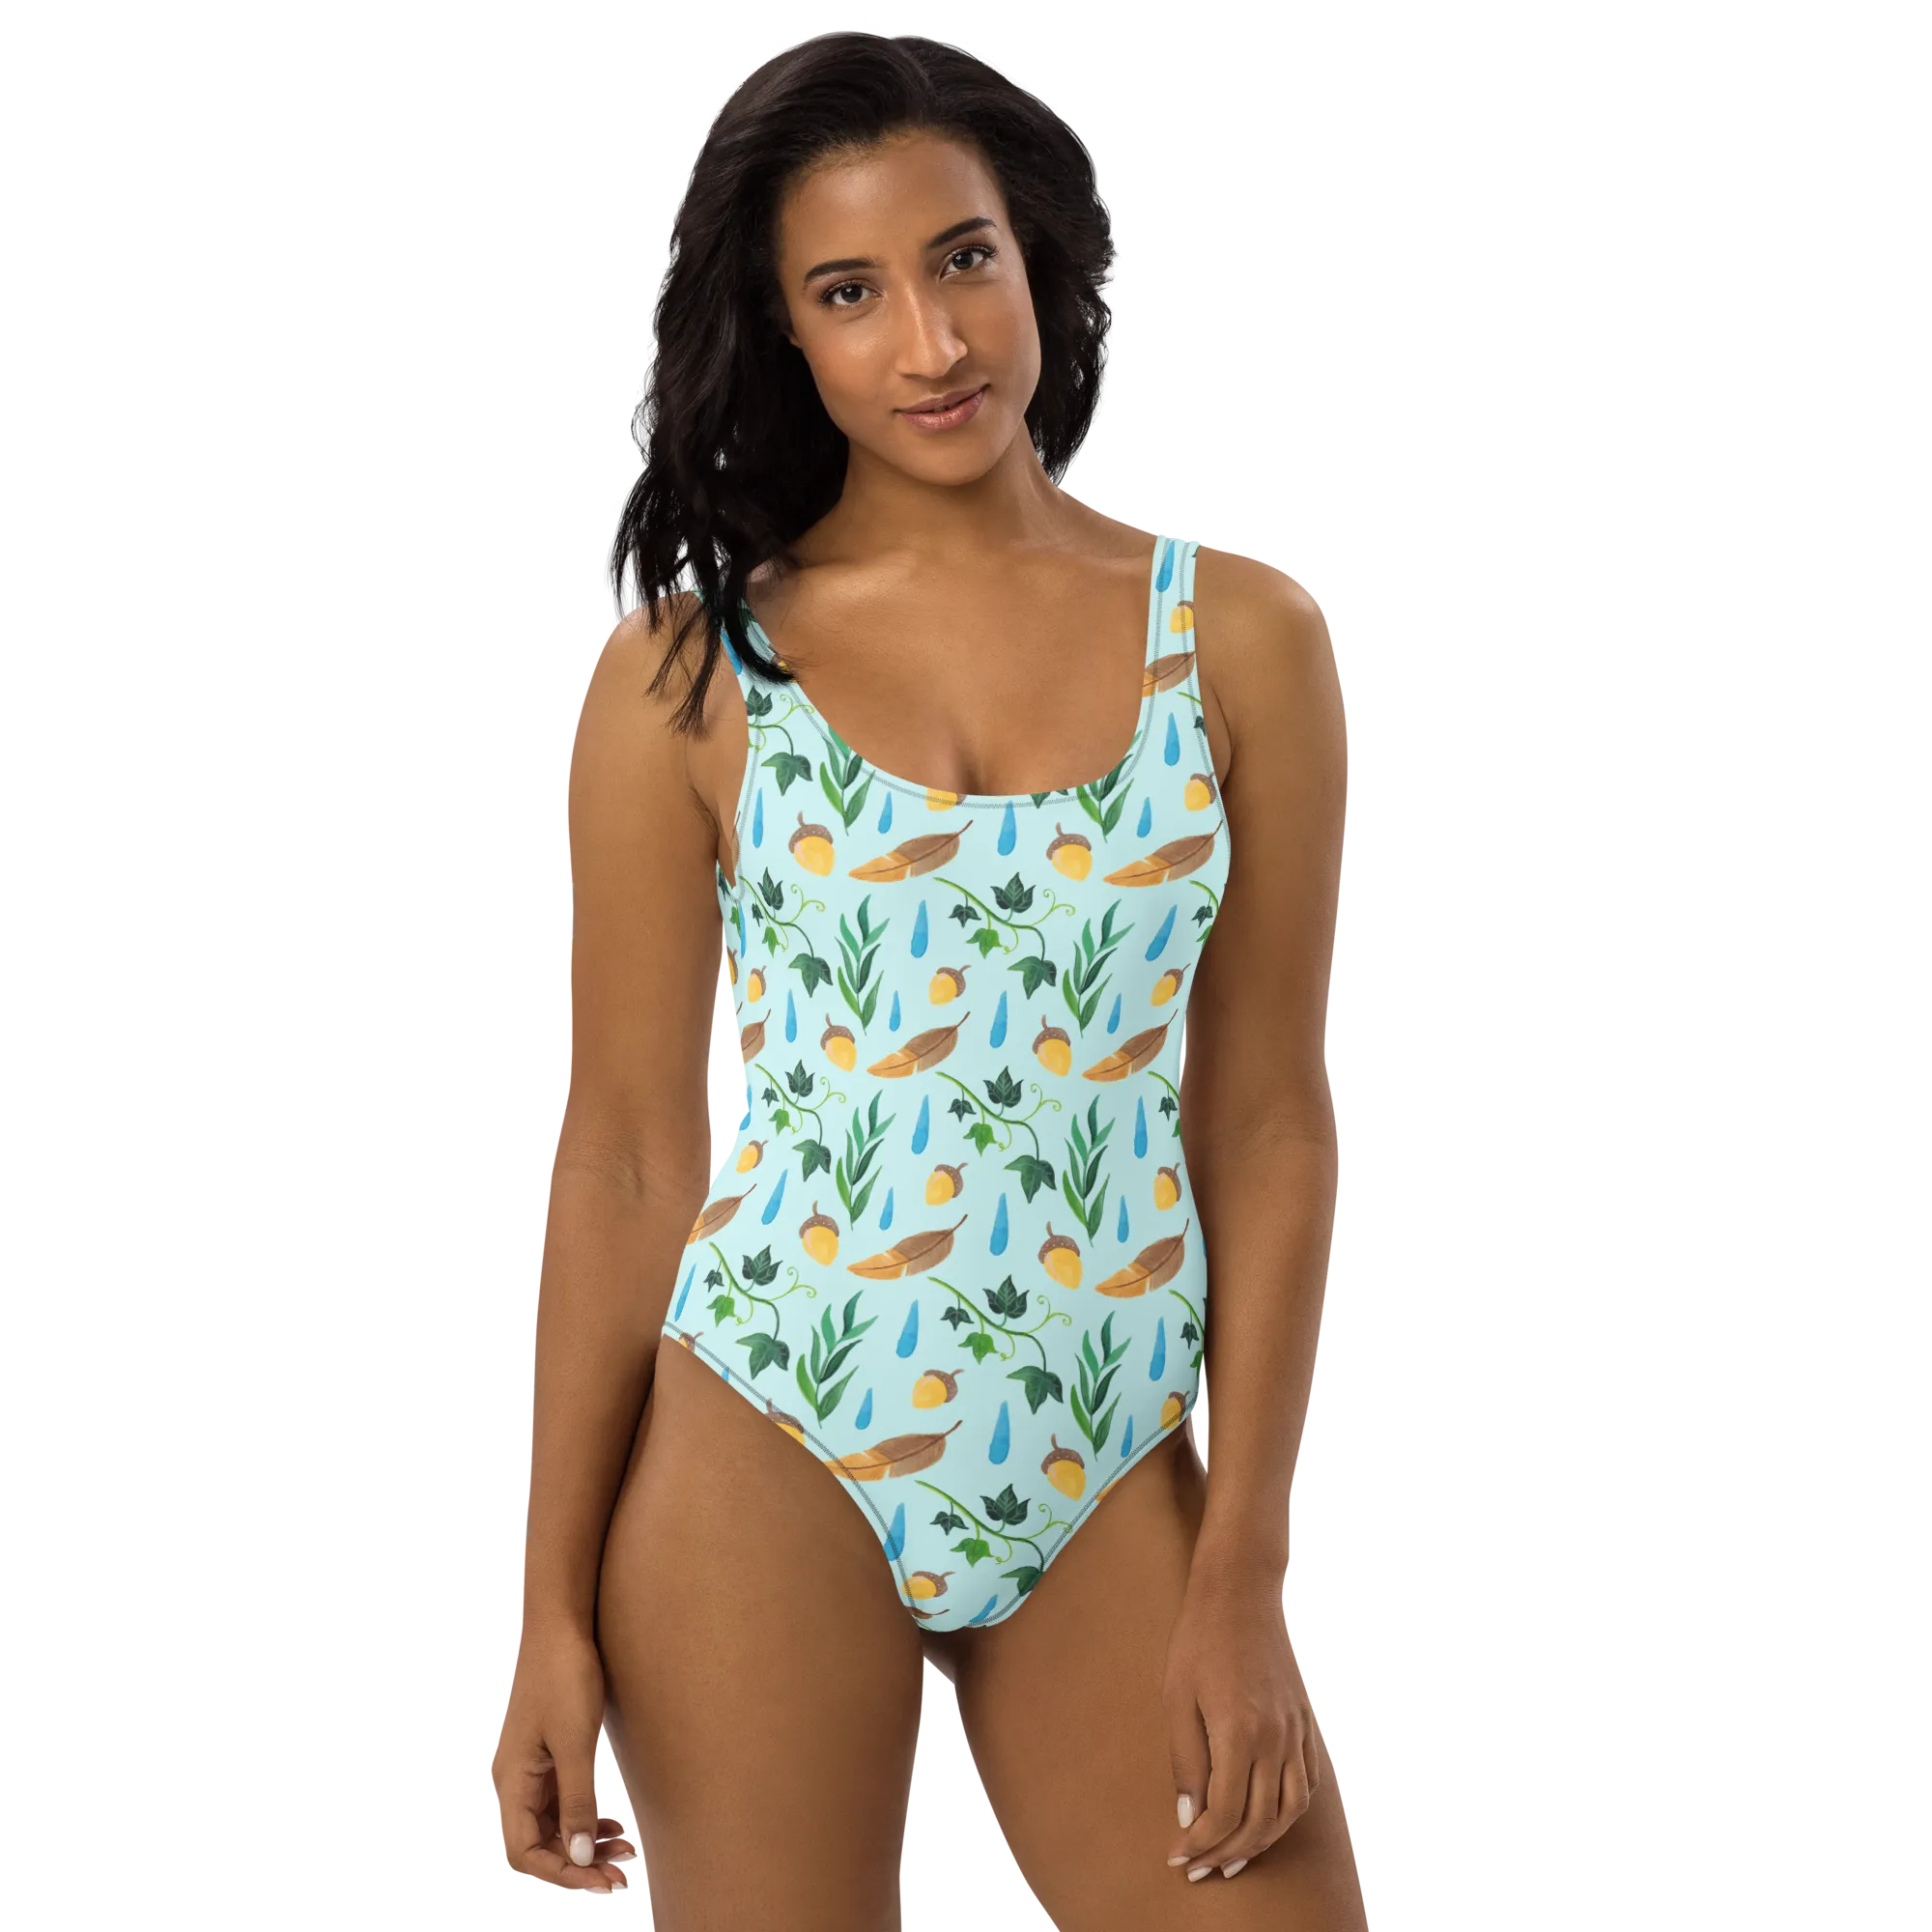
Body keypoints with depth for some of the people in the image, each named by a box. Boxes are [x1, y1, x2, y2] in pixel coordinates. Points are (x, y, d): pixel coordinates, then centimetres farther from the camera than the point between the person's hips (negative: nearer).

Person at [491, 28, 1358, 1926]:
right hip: (767, 1470, -1)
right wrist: (554, 1611, -1)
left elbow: (1268, 1128, 2)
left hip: (1117, 1483, 2)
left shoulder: (1239, 636, 2)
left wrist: (1240, 1579, -3)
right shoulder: (685, 673, 0)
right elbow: (625, 1159, 1)